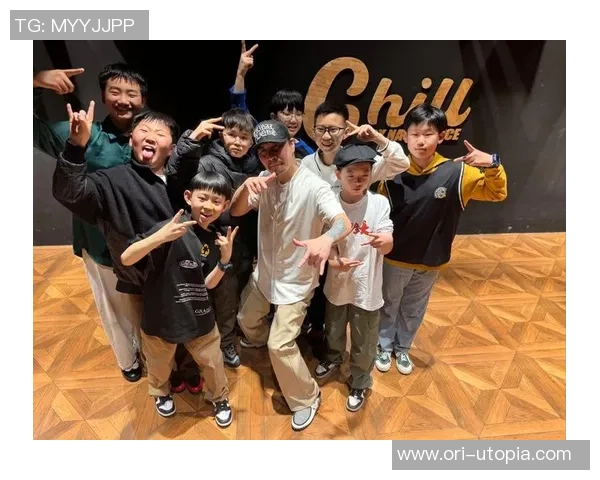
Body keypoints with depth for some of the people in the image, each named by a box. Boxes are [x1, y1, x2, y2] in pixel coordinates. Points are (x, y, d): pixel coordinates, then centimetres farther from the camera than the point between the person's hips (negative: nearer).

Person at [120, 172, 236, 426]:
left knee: (213, 362, 20)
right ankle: (161, 393, 58)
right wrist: (160, 236, -45)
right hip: (161, 316, -3)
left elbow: (208, 283, -3)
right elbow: (126, 259, -30)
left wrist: (225, 258, -19)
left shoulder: (216, 238, -5)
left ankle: (220, 399, 49)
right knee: (160, 364, 25)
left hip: (199, 317, 4)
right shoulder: (172, 228, -23)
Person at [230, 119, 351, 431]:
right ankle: (259, 340, 64)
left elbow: (344, 222, -38)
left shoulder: (314, 186, -26)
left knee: (280, 345, -5)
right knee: (247, 320, 27)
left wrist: (326, 239, -63)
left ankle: (306, 398, 22)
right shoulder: (264, 180, -8)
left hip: (296, 279, -6)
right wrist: (246, 187, -32)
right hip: (264, 271, 6)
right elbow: (236, 211, -9)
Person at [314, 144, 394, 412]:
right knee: (333, 331, 26)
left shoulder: (379, 203, -15)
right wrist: (334, 261, -29)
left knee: (363, 343, 16)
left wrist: (382, 241, -44)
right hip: (337, 283, 2)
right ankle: (333, 358, 59)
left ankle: (359, 383, 43)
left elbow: (387, 246, -19)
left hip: (366, 286, -2)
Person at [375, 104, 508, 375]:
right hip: (395, 258, -1)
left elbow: (496, 193, -6)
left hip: (431, 261, 2)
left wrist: (492, 165, -23)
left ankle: (403, 348, 48)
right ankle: (384, 346, 45)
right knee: (388, 305, 19)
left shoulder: (457, 173, -14)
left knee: (414, 309, 22)